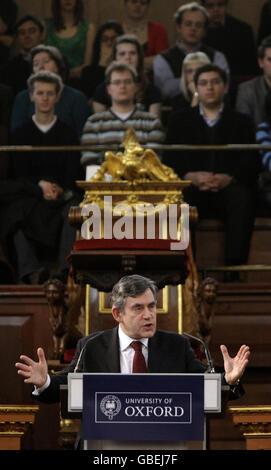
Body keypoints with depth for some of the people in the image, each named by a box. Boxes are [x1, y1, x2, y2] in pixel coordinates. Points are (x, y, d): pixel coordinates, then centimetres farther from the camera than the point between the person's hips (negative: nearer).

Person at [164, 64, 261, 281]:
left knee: (243, 196, -36)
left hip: (228, 189, 0)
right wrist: (191, 176, -14)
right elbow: (170, 161, 8)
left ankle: (233, 268, -39)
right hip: (193, 190, 0)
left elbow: (251, 164, 5)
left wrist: (229, 178, -17)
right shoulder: (180, 120, 20)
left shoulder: (241, 122, 18)